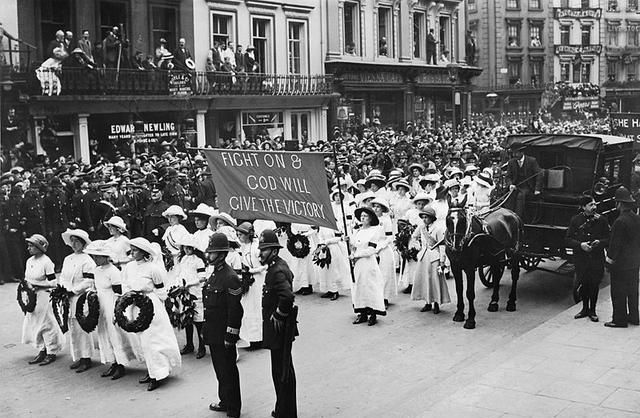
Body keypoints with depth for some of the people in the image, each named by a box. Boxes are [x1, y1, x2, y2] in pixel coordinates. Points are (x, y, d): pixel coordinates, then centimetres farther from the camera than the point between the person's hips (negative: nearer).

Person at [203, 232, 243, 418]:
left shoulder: (230, 278, -19)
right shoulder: (214, 274, 10)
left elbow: (235, 310, -20)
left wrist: (230, 337, -19)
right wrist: (207, 329, 20)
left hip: (224, 335, -9)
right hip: (214, 334, 9)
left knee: (228, 371, 1)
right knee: (219, 369, 19)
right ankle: (225, 401, 34)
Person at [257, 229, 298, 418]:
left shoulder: (277, 271, -22)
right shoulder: (278, 266, 10)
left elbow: (287, 296, -36)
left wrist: (279, 315, -22)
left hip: (279, 328, -11)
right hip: (279, 327, 11)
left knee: (282, 372, -1)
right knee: (283, 370, 20)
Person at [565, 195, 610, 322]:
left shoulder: (601, 220, 0)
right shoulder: (575, 220, -1)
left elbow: (608, 239, 5)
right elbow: (568, 239, -1)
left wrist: (600, 242, -16)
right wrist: (580, 245, -17)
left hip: (597, 258, 0)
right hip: (580, 258, 0)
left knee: (594, 284, 5)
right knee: (583, 283, 8)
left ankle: (592, 310, 19)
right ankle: (585, 308, 25)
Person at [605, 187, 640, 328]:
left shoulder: (620, 222, -22)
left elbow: (615, 243, -19)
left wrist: (610, 258, -6)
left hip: (621, 263, -8)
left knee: (619, 293, 2)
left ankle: (620, 320, 9)